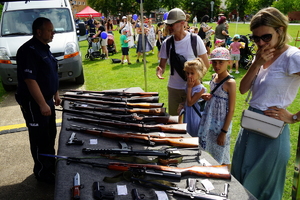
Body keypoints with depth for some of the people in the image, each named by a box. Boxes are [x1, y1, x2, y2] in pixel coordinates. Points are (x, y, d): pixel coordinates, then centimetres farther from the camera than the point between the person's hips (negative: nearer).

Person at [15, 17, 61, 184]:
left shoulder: (45, 48, 11)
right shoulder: (29, 51, -20)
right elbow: (30, 80, -25)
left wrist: (55, 95, 19)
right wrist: (42, 104, -25)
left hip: (47, 99, 10)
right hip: (34, 103, -10)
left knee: (51, 134, 19)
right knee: (40, 138, 2)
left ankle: (51, 164, 36)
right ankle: (43, 172, 17)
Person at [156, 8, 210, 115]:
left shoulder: (195, 40, -9)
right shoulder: (167, 43, -1)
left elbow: (206, 64, -2)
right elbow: (162, 65, 2)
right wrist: (160, 70, -20)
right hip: (173, 88, 3)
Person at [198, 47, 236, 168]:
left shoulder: (230, 83, -18)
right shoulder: (214, 77, 3)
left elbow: (231, 110, -16)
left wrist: (224, 132, -15)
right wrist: (207, 96, -5)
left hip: (221, 124, -7)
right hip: (209, 121, 7)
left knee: (221, 158, 9)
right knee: (209, 156, 17)